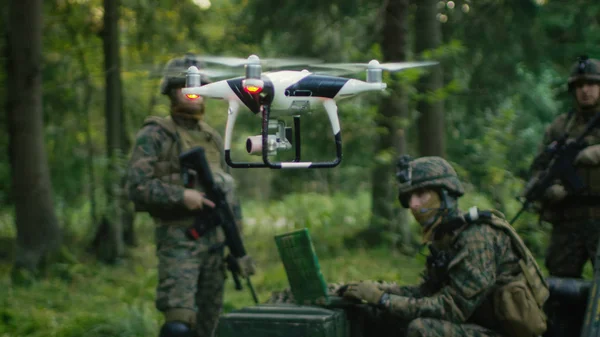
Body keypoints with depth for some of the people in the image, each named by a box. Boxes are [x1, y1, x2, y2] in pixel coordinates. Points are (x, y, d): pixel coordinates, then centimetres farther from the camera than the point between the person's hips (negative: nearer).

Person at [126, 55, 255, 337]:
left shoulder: (213, 138, 15)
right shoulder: (154, 135, -4)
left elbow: (228, 192, 17)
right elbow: (137, 186, -13)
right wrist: (182, 196, -21)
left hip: (214, 239, 6)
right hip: (178, 240, -6)